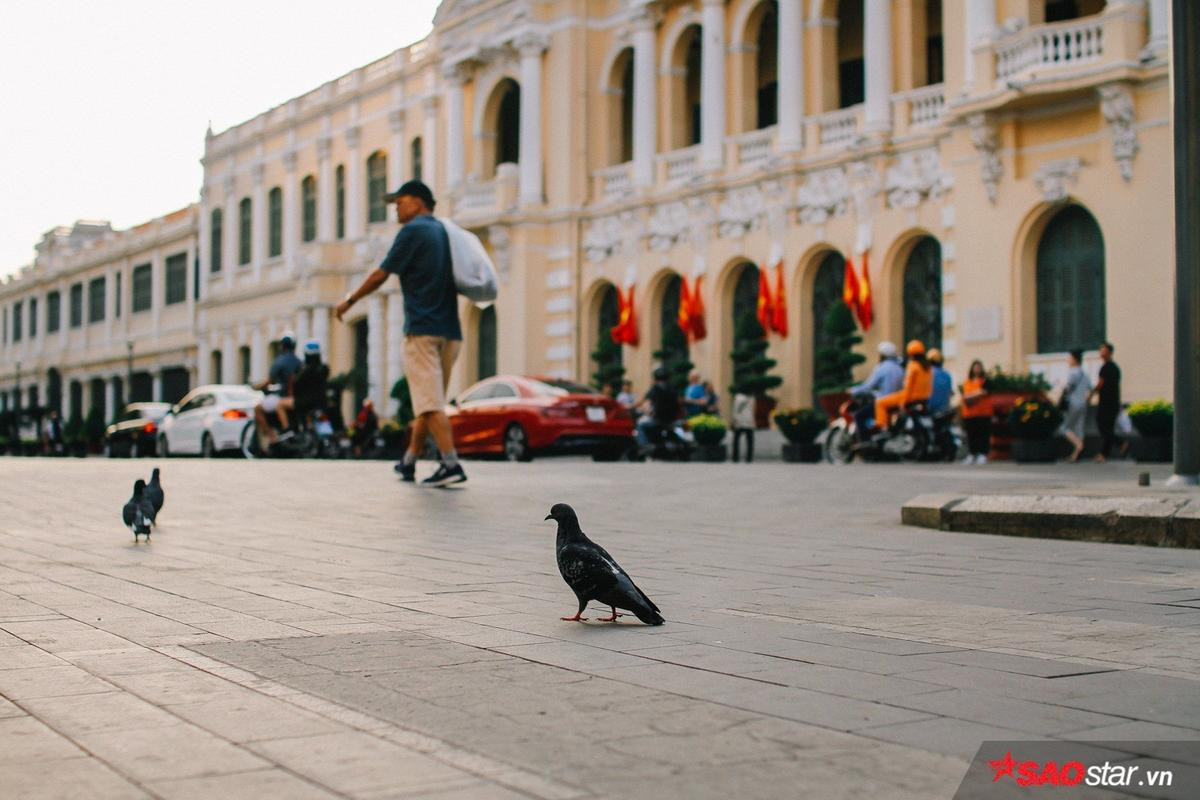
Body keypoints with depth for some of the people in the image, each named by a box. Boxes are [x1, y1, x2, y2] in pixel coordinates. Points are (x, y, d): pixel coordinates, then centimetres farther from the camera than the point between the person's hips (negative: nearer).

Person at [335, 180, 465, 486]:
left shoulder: (413, 231, -6)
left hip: (422, 329, -8)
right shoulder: (444, 231, 17)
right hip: (450, 331, 8)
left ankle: (451, 464, -23)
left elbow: (381, 275, -5)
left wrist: (349, 300, 5)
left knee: (430, 403, -12)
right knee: (429, 401, 14)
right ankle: (408, 463, 23)